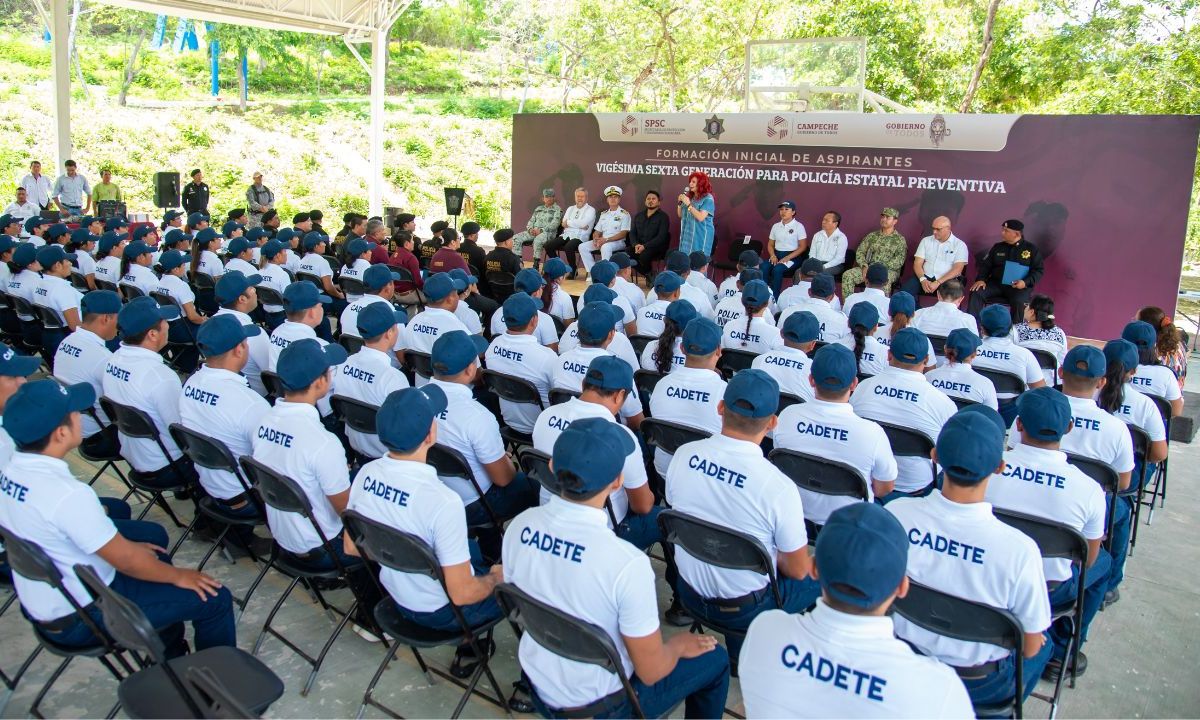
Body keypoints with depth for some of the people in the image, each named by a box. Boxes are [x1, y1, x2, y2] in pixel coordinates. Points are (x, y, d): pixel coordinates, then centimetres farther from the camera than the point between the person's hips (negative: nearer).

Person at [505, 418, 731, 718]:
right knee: (716, 660, 16)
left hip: (539, 687, 5)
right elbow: (651, 671, -21)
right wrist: (679, 645, 0)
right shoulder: (627, 563, -34)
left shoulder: (520, 526, -17)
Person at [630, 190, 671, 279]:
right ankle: (649, 275, -8)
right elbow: (632, 233, 12)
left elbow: (661, 237, -10)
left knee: (644, 255, -37)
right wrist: (636, 245, -11)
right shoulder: (638, 216, 19)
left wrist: (645, 246, -21)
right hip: (639, 246, 5)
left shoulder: (663, 217, 1)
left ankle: (651, 275, -7)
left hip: (656, 248, -5)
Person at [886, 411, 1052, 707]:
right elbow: (1029, 648, -16)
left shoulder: (896, 513, -23)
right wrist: (1035, 641, 7)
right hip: (979, 686, -3)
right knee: (1042, 647, 29)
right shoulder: (1019, 549, -31)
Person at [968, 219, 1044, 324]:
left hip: (1019, 286, -3)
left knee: (1018, 301, -36)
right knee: (976, 293, -23)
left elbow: (1039, 270, 3)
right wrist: (981, 279, -6)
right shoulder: (997, 247, 15)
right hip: (996, 283, 3)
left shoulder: (1031, 249, 6)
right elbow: (985, 265, 15)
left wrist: (1026, 282, -15)